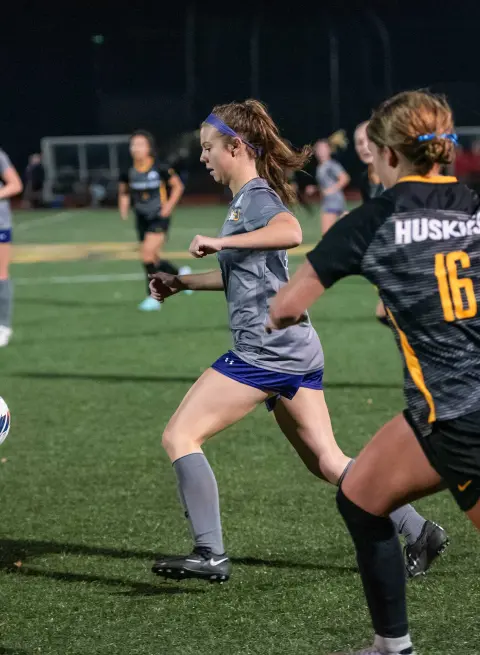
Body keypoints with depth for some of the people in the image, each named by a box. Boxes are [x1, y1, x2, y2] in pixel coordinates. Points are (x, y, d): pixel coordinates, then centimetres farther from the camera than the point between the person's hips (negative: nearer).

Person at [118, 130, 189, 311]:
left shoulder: (160, 169, -13)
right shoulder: (128, 172, -4)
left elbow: (178, 186, 1)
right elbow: (124, 191, 14)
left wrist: (169, 206, -9)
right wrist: (124, 208, -4)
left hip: (159, 217, -5)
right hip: (142, 219, 5)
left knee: (147, 253, -20)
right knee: (154, 260, 9)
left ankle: (153, 297, -10)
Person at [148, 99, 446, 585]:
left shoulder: (255, 196, -10)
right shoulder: (248, 198, 19)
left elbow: (290, 232, -34)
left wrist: (219, 241, -30)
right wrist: (182, 283, 26)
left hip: (265, 350, -10)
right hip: (295, 349, 10)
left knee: (179, 436, -6)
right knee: (327, 462, 13)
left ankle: (210, 554, -9)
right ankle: (419, 532, 13)